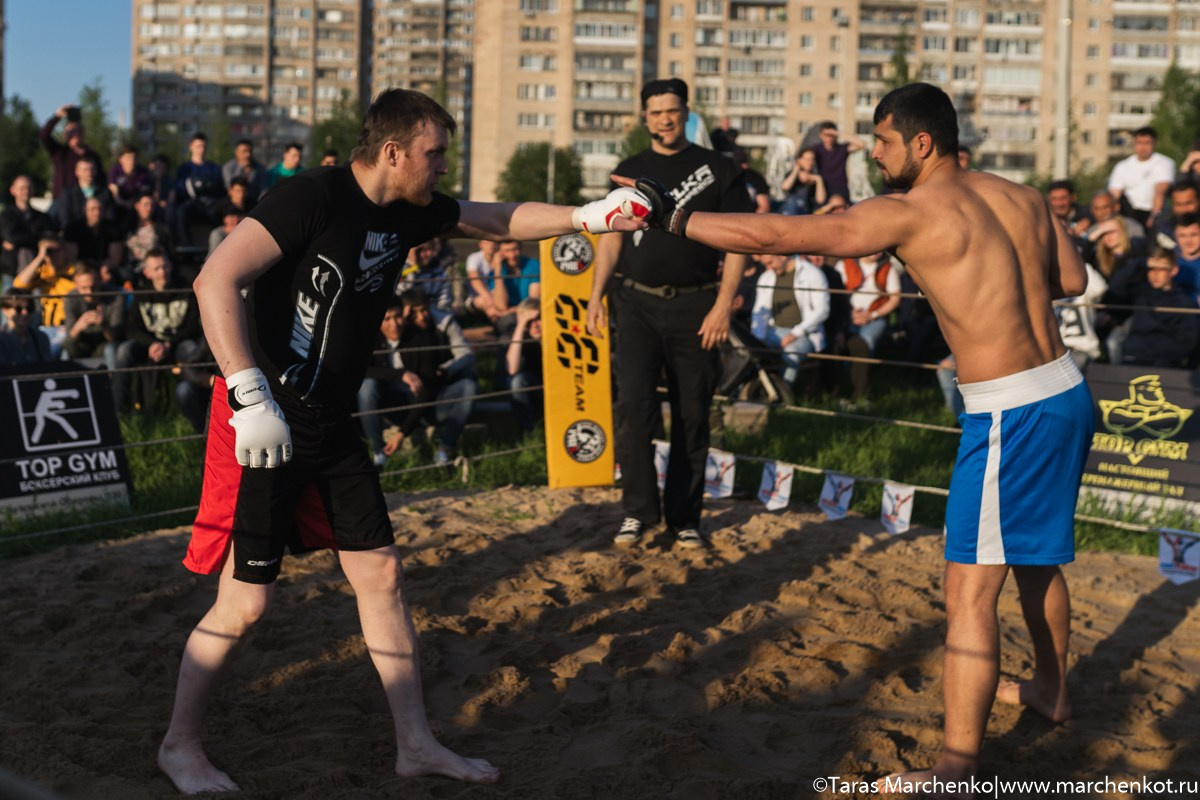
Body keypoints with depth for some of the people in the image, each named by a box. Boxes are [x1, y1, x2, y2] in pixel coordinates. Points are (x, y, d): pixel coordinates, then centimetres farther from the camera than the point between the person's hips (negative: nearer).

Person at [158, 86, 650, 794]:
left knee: (380, 574, 10)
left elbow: (501, 220, 21)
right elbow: (216, 281, -27)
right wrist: (249, 395, -33)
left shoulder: (410, 211, 6)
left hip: (330, 424, 8)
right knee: (246, 599, -4)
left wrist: (588, 216, 8)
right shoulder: (314, 198, -19)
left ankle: (416, 743, 21)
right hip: (264, 423, -8)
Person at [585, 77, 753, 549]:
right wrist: (596, 296, 3)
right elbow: (612, 235, 14)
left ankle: (684, 518, 14)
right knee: (633, 406, -13)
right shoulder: (630, 171, 12)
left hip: (694, 306, -1)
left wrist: (723, 305, -9)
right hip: (637, 302, 1)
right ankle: (638, 510, -2)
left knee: (692, 417, 4)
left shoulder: (718, 171, 4)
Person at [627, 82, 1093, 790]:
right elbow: (1072, 279, 18)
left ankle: (958, 764, -1)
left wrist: (673, 219, -11)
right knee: (1035, 556, 27)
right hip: (1068, 392, 9)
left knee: (971, 588, -5)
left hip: (1012, 413, -9)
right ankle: (1051, 689, 47)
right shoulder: (1022, 197, 8)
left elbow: (774, 236, -17)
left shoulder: (906, 213, -13)